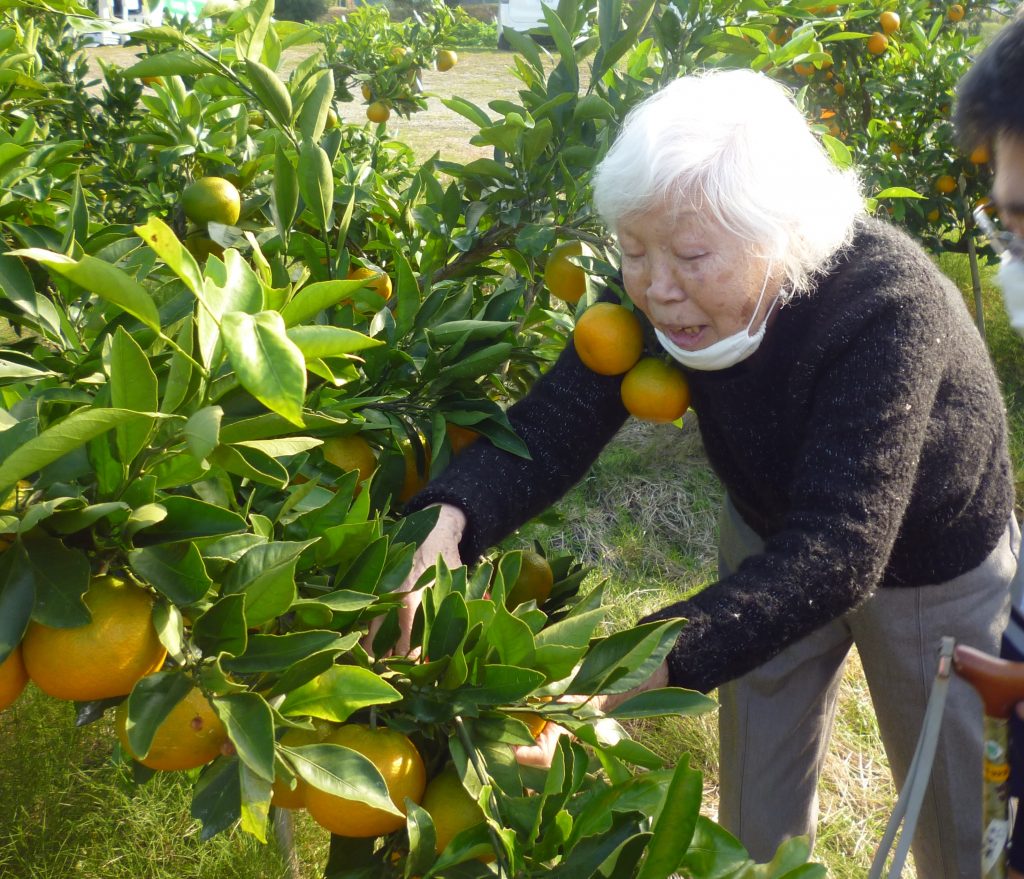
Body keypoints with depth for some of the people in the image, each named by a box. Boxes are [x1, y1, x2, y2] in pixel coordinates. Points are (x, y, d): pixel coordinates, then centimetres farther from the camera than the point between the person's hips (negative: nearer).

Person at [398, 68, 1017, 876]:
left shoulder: (887, 304, -38)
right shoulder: (665, 291, -23)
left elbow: (839, 549, -45)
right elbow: (555, 421, -28)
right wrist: (451, 519, -49)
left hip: (934, 565, -3)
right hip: (774, 534, 4)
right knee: (758, 809, 20)